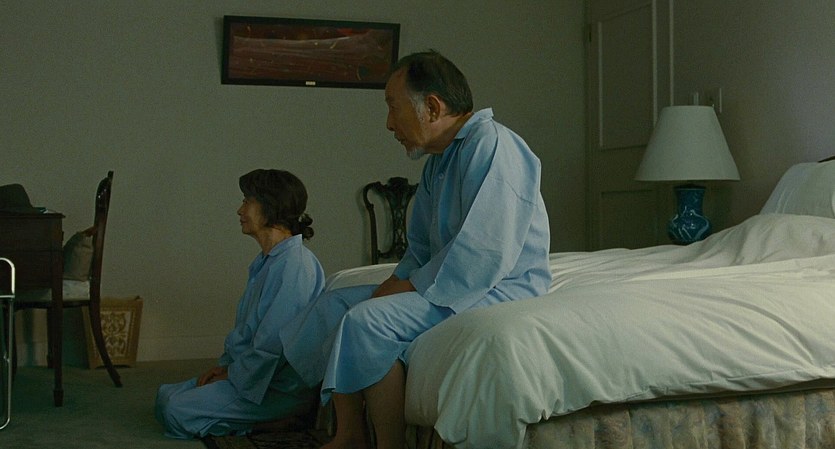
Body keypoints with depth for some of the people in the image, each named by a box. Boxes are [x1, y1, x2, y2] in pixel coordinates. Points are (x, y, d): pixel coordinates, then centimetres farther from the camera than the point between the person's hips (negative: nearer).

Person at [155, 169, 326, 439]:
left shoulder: (294, 267, -21)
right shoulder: (266, 262, 13)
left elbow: (272, 345, -24)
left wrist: (232, 377, -12)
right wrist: (225, 365, 8)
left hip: (281, 387, -11)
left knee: (178, 412, -19)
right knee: (166, 395, 9)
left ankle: (271, 422, -8)